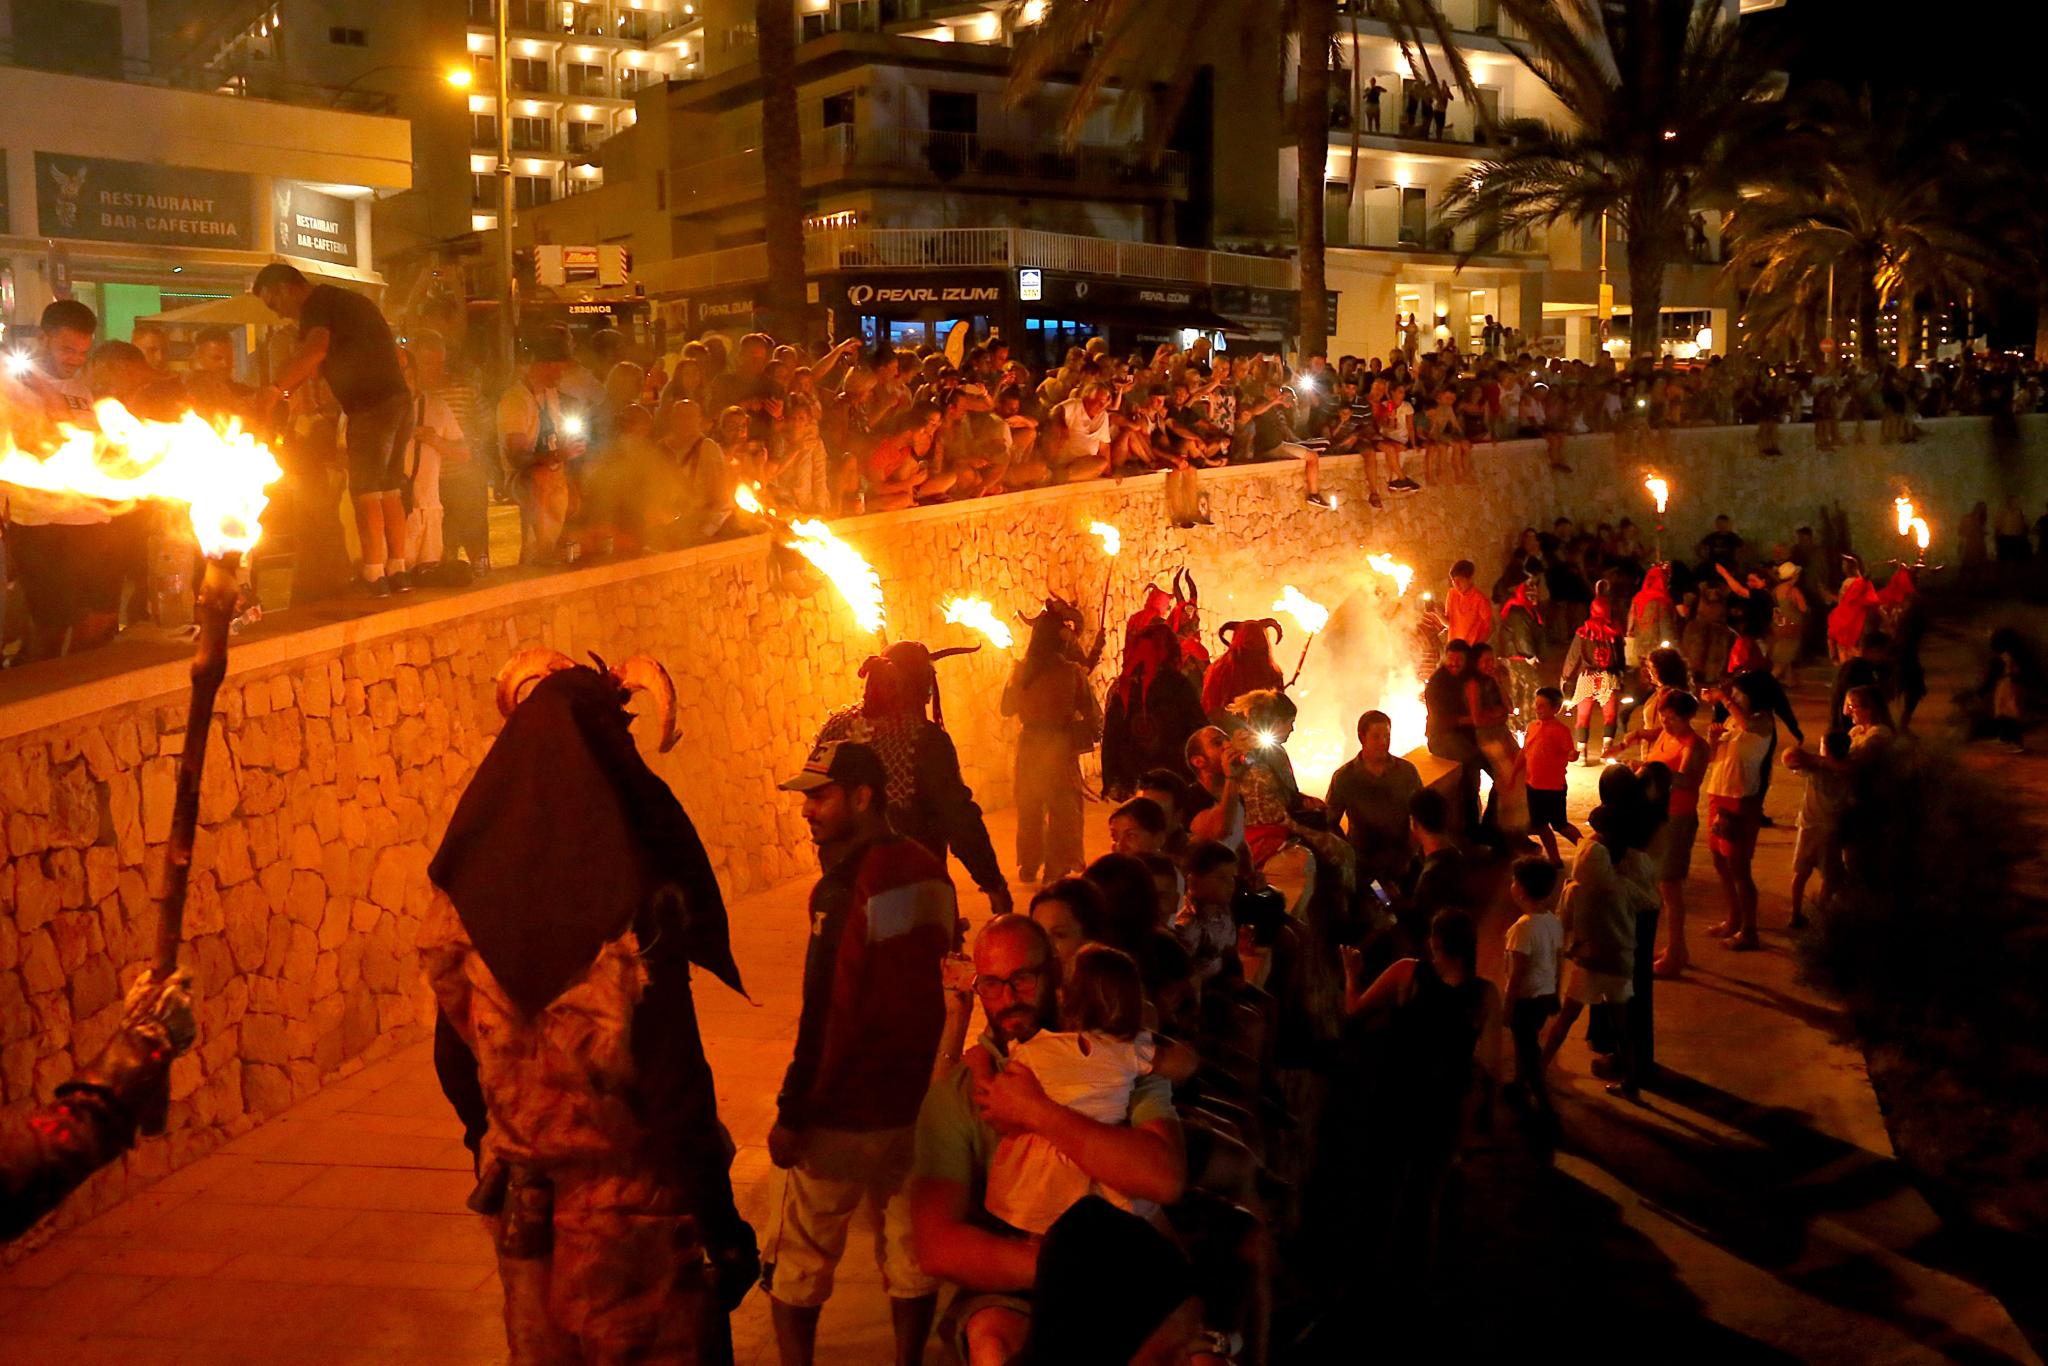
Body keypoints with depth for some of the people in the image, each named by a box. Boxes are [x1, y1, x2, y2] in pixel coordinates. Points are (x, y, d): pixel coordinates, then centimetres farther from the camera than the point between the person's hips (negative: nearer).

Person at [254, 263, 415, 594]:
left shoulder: (315, 304, -6)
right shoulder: (343, 300, 25)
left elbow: (315, 349, -26)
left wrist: (276, 389, -24)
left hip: (372, 405, -9)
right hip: (399, 399, 9)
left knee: (365, 491, -5)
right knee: (389, 490, 12)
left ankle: (375, 578, -6)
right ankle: (397, 572, 13)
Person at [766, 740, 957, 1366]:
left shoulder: (852, 885, -20)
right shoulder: (927, 870, 5)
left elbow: (833, 1019, -21)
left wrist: (792, 1112, -15)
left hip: (844, 1114, -7)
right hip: (916, 1103, 8)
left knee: (795, 1266, 8)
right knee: (911, 1252, 17)